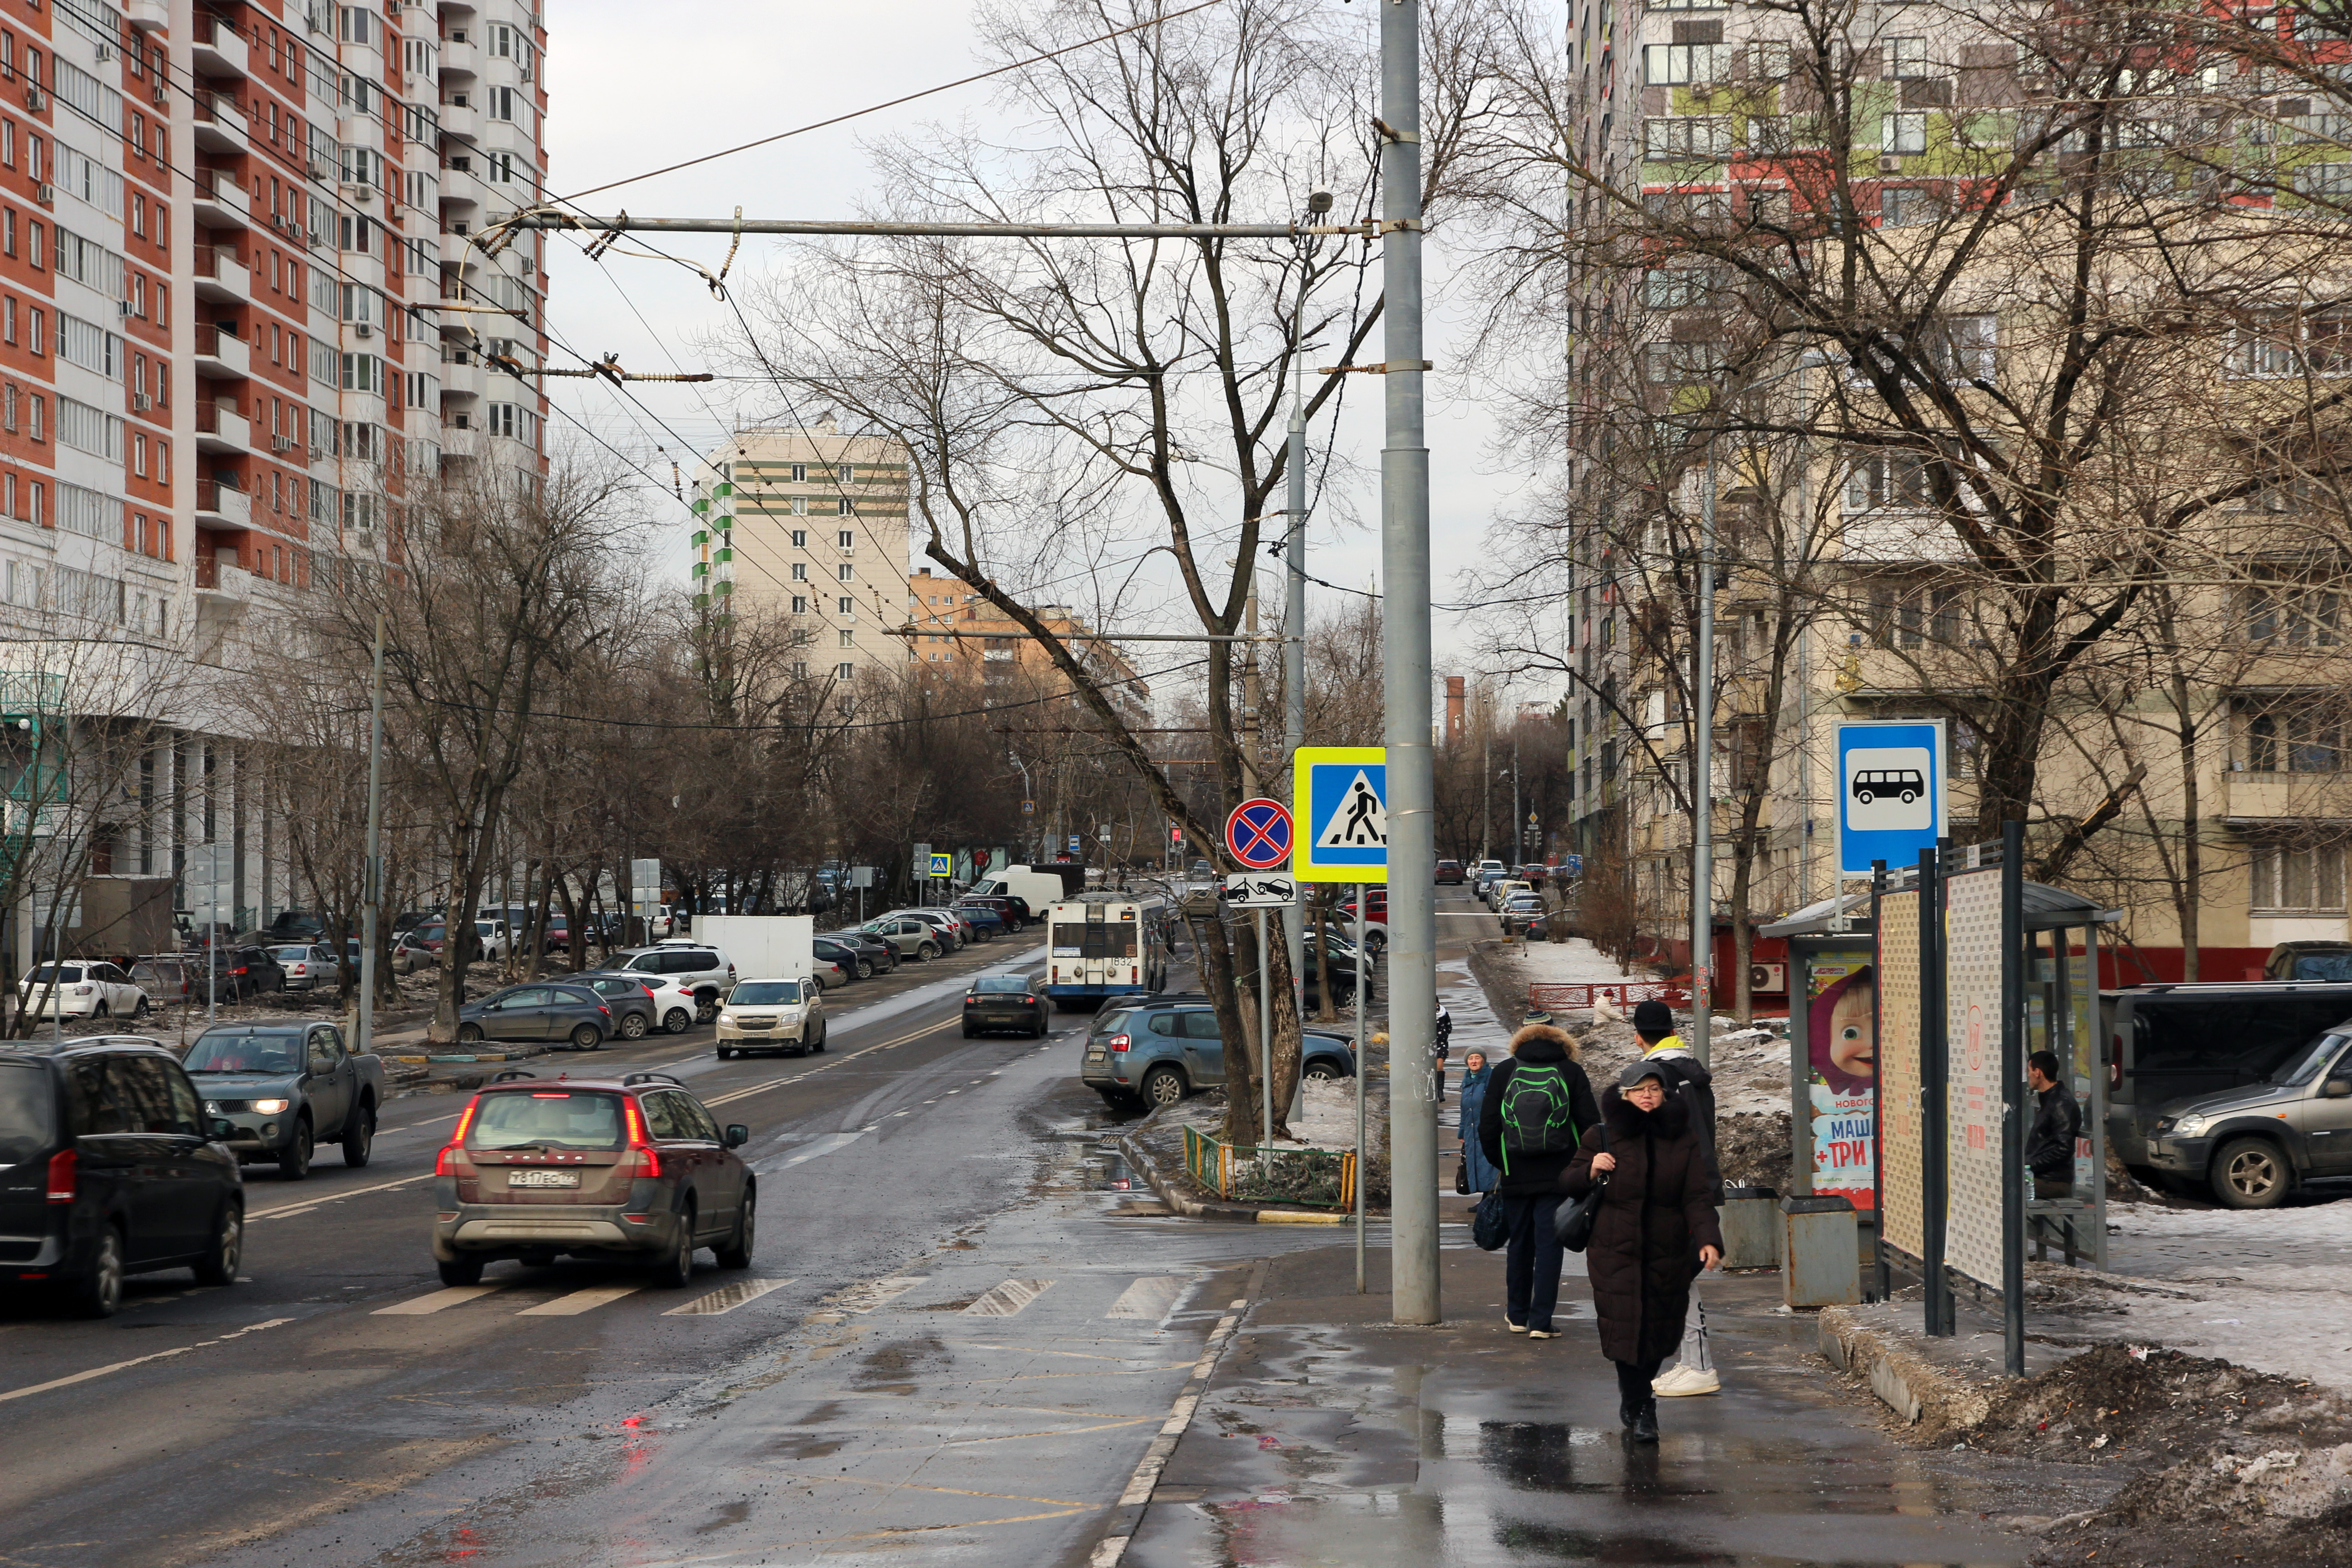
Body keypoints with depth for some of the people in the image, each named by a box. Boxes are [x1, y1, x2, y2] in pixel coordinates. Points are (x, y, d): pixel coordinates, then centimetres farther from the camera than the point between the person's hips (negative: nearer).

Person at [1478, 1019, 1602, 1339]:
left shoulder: (1503, 1073, 3)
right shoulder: (1572, 1073, 1)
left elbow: (1487, 1129, 2)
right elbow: (1591, 1125, -2)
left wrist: (1500, 1164, 16)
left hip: (1515, 1177, 1)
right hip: (1557, 1177, -1)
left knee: (1520, 1243, 15)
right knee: (1549, 1244, 1)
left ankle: (1517, 1315, 24)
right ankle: (1541, 1321, -4)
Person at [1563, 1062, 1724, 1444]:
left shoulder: (1683, 1140, 4)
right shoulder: (1606, 1136, 2)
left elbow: (1697, 1197, -3)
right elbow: (1567, 1184, 7)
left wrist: (1708, 1239, -18)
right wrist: (1591, 1170, -15)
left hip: (1668, 1253, 2)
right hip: (1616, 1251, -2)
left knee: (1660, 1332, 8)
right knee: (1626, 1326, -7)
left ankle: (1635, 1395, 34)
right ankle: (1640, 1409, 7)